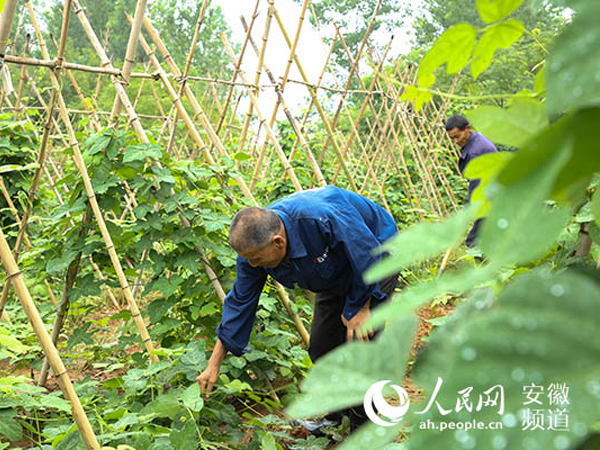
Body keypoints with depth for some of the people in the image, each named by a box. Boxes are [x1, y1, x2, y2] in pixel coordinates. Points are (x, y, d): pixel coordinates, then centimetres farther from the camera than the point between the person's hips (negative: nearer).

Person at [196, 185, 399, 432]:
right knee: (322, 347, 4)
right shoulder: (253, 243, -21)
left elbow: (370, 254, -28)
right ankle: (333, 414, 29)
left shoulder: (323, 219, -43)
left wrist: (360, 307, -17)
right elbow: (240, 302, -10)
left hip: (376, 263, -6)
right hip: (336, 274, 6)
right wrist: (214, 365, -7)